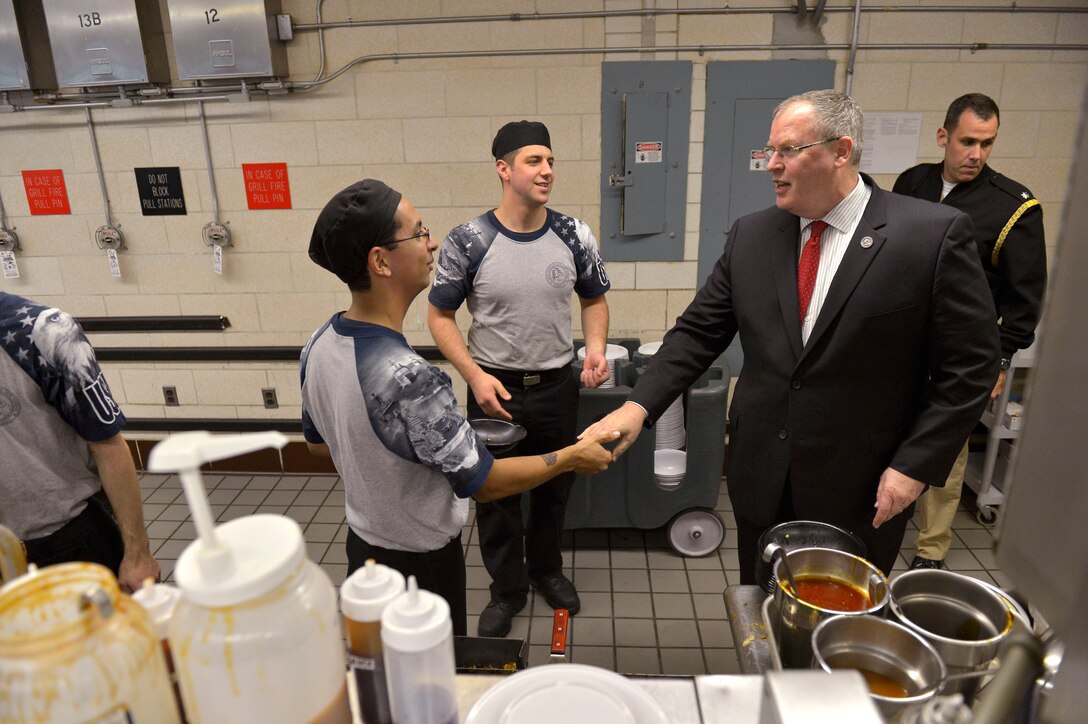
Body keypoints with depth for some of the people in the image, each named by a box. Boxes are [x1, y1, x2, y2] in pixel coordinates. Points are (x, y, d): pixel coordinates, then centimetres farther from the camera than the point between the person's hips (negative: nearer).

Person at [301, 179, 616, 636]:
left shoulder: (319, 345, -9)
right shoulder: (407, 379, -36)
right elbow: (484, 482, -25)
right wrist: (573, 457, -13)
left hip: (364, 542, 8)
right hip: (420, 561, -7)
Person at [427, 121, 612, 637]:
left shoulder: (574, 236, -6)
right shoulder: (467, 242, -14)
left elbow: (593, 299, 9)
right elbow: (440, 316, -6)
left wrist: (596, 347, -10)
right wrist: (474, 376, -17)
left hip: (557, 386, 3)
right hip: (494, 388, -2)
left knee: (555, 487, 20)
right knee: (496, 494, 13)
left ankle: (546, 569, 46)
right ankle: (508, 589, 36)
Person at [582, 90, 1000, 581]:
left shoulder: (934, 234, -11)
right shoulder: (751, 235, 0)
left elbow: (969, 365, -8)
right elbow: (699, 332, 0)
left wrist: (916, 465, -12)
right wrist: (639, 405, -12)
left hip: (861, 491, -3)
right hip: (762, 480, 3)